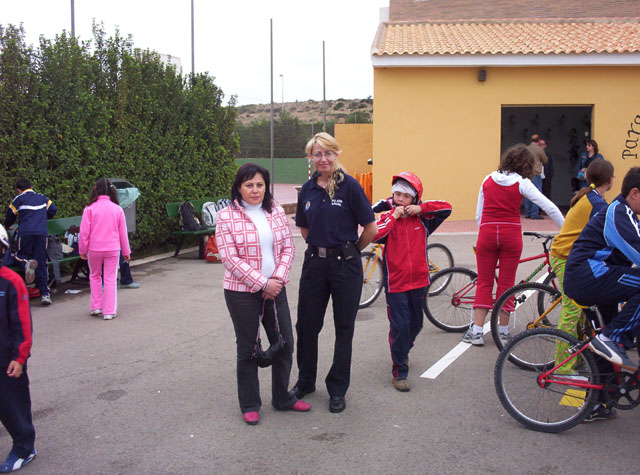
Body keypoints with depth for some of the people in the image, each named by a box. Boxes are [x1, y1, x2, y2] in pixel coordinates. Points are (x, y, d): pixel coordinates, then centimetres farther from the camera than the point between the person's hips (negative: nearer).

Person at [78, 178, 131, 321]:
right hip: (112, 249, 0)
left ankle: (96, 307, 19)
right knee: (110, 279, 5)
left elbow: (84, 232, -6)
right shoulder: (117, 209, -2)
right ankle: (109, 311, 6)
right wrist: (126, 251, 13)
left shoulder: (90, 209, -7)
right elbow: (123, 233, 4)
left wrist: (82, 250, 6)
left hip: (94, 249, 0)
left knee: (95, 276, 19)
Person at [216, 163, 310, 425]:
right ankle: (249, 405, 23)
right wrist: (262, 283, -16)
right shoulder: (226, 216, -9)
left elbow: (288, 247, 5)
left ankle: (283, 398, 29)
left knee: (284, 343, 10)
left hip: (275, 288, 4)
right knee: (247, 348, 8)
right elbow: (230, 259, -14)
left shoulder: (276, 211, 4)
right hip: (242, 292, -4)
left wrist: (278, 279, -10)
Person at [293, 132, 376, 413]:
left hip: (345, 265, -4)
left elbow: (370, 228, -7)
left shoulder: (349, 186, -9)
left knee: (344, 327, 6)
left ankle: (338, 389, 19)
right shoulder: (307, 190, 5)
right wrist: (321, 246, 13)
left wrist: (350, 250, 4)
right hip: (315, 262, 4)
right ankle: (305, 381, 28)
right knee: (306, 324, 9)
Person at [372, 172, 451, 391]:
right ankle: (399, 373, 6)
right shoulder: (387, 218, -1)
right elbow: (375, 235, -20)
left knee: (415, 324, 18)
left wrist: (421, 209, -10)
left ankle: (403, 352, 47)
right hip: (395, 283, -3)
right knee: (400, 326, -5)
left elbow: (447, 208, -4)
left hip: (418, 281, 4)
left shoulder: (422, 218, 4)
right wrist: (393, 216, -16)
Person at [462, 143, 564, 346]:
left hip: (487, 232, 2)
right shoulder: (522, 183, -2)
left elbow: (479, 214, 10)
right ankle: (503, 331, 13)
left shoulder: (488, 180, 8)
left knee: (484, 283, 8)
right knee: (506, 283, 8)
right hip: (511, 234, -2)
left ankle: (476, 331, 5)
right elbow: (550, 207, -6)